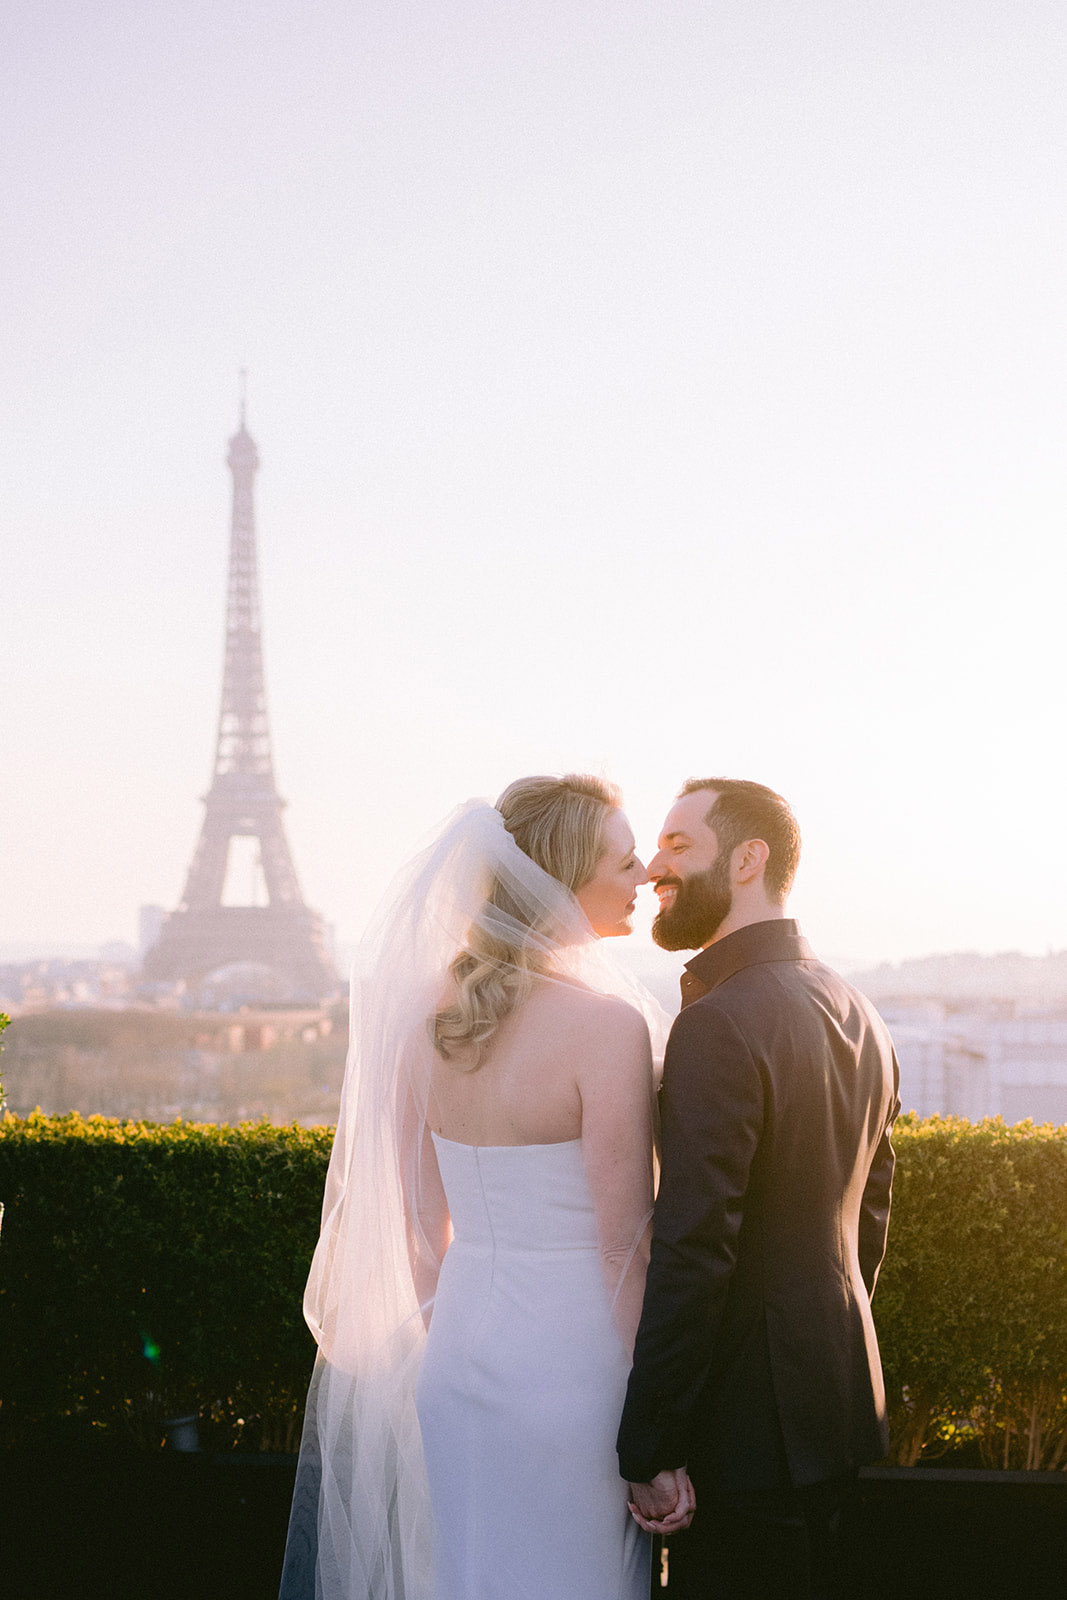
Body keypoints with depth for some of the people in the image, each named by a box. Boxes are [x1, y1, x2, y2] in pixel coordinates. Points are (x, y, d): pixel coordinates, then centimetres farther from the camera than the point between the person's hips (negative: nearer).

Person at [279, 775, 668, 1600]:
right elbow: (623, 1245, -15)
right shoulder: (606, 1022, -17)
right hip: (570, 1360, -6)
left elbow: (420, 1216, 9)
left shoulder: (429, 1010, 3)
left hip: (456, 1353, 7)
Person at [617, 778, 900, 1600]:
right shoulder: (857, 1014, 9)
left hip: (752, 1426, -9)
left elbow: (693, 1252, -23)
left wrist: (647, 1452, -19)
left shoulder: (721, 1024, -20)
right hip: (839, 1400, 9)